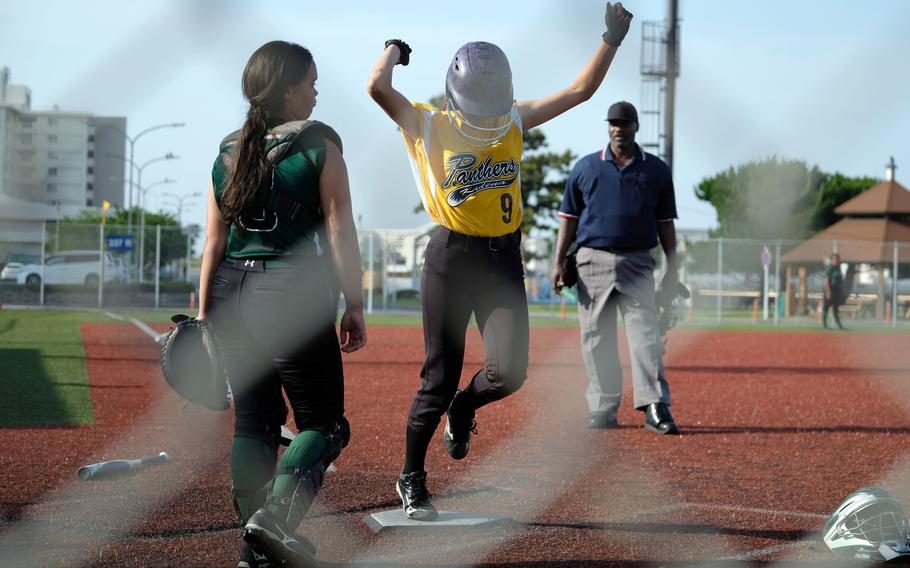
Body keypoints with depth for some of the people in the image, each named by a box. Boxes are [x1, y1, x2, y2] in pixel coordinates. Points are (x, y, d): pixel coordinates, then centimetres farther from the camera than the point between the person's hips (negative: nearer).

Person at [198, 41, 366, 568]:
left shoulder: (229, 151, 8)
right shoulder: (319, 145, -5)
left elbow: (214, 243, 9)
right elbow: (339, 233, -7)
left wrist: (204, 314, 13)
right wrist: (355, 306, -2)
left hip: (232, 294, 5)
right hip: (295, 294, -5)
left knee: (254, 421, 14)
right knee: (323, 422, 5)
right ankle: (277, 512, -18)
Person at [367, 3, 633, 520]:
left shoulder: (513, 122, 8)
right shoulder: (428, 127, -4)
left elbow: (580, 90, 7)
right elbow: (377, 87, -19)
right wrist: (394, 49, 0)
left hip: (505, 261, 3)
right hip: (451, 259, -3)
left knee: (509, 372, -9)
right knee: (440, 380, 2)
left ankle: (463, 408, 28)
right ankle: (412, 479, 21)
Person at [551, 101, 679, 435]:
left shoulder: (656, 170, 10)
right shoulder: (585, 168, 10)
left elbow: (665, 223, 11)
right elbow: (569, 218, 9)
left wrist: (672, 268, 4)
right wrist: (558, 263, 1)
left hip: (637, 263, -1)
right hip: (592, 260, 1)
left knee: (645, 332, -12)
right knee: (596, 338, 2)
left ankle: (655, 407, -16)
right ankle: (603, 409, 8)